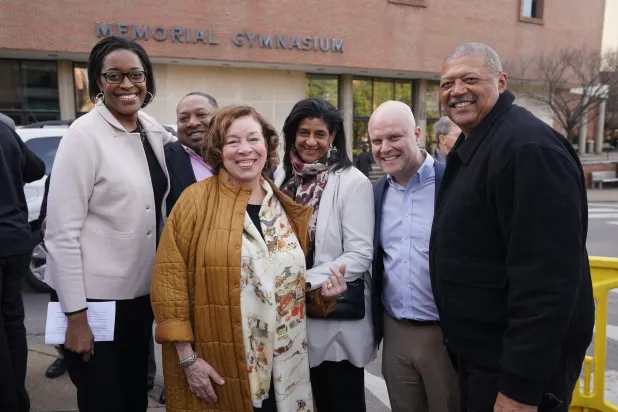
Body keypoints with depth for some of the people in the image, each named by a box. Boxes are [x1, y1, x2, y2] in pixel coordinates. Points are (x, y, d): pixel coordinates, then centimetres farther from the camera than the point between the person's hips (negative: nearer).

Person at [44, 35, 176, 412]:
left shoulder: (153, 131, 3)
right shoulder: (84, 134, -14)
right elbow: (62, 231, -16)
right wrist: (75, 315, -17)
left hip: (141, 293, 6)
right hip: (95, 297, -5)